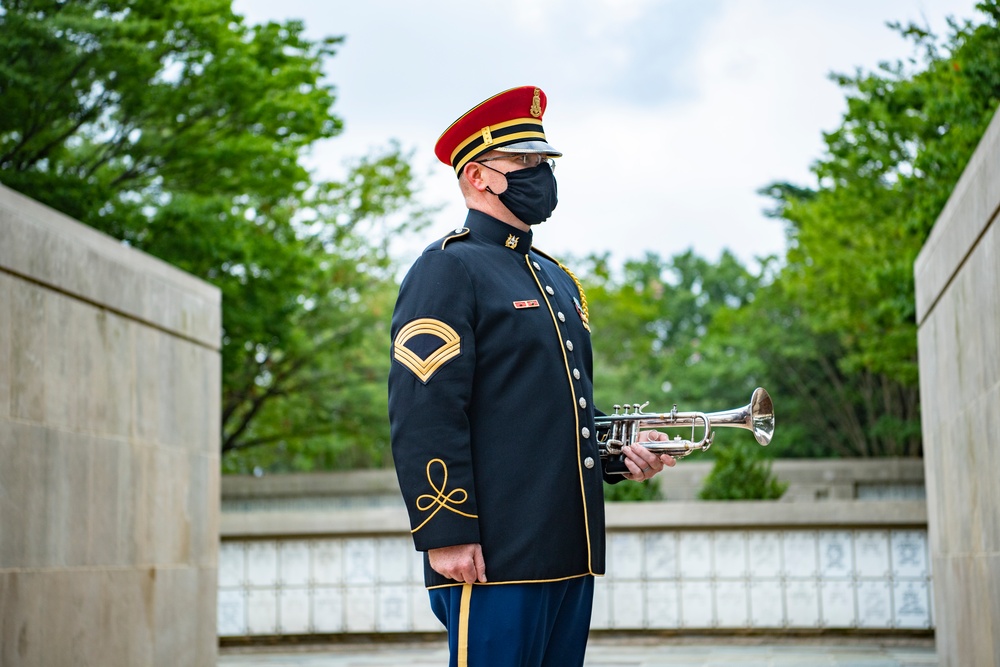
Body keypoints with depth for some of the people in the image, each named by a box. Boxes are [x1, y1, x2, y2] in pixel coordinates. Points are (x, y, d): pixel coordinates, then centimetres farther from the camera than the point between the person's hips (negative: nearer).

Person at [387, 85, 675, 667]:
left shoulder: (558, 278, 21)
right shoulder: (447, 271, -7)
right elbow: (423, 415, -16)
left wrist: (620, 454, 9)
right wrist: (447, 534, -21)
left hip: (571, 551, 9)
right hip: (495, 554, -9)